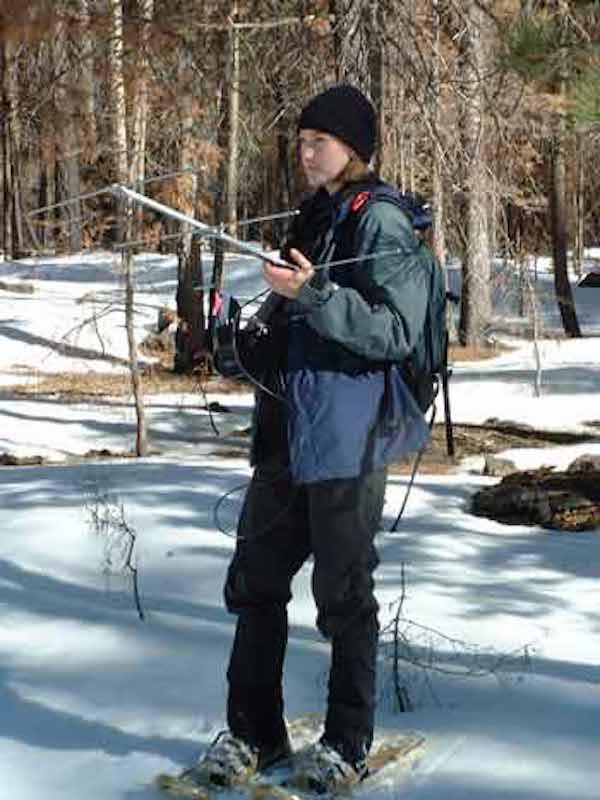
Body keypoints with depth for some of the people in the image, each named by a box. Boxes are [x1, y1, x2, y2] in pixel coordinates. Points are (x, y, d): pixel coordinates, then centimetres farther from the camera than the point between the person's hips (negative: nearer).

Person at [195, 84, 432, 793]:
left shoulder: (382, 226, -9)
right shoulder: (311, 220, 16)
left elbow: (396, 331, -17)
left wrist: (313, 295, -26)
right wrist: (260, 338, 8)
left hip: (345, 435, -8)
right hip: (287, 431, 8)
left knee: (343, 591, 2)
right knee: (255, 580, 10)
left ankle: (347, 742, 16)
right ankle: (253, 732, 22)